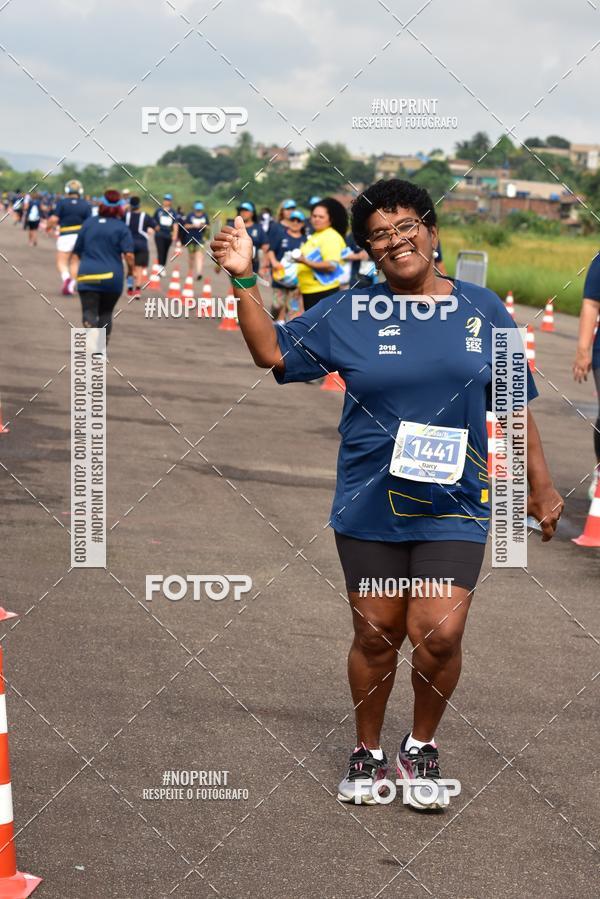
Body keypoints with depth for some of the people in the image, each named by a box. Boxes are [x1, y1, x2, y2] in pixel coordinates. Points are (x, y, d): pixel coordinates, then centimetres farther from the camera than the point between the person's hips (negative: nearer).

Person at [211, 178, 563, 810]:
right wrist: (244, 280, -6)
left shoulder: (482, 310, 2)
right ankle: (368, 752, 30)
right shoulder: (348, 316, 1)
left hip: (454, 506, -1)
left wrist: (540, 485, 9)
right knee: (376, 637, 9)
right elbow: (271, 352, 5)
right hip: (370, 508, 1)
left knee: (438, 636, -10)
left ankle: (421, 747, 15)